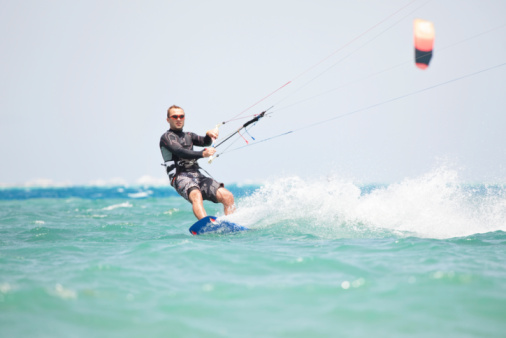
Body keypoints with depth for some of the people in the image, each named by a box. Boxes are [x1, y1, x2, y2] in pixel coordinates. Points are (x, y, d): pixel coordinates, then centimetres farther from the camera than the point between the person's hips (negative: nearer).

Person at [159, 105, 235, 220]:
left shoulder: (188, 136, 28)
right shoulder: (166, 137, 5)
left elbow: (205, 142, 11)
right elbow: (181, 152, -13)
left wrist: (209, 135, -14)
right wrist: (202, 154, -28)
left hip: (197, 175, 7)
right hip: (180, 177, -7)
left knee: (227, 196, -13)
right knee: (196, 195, -38)